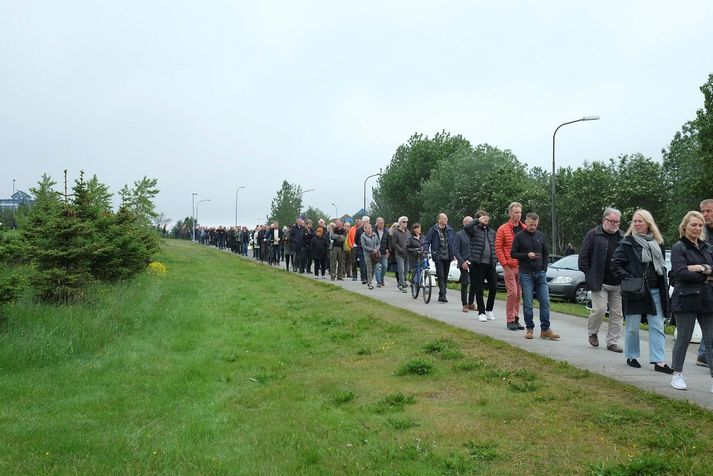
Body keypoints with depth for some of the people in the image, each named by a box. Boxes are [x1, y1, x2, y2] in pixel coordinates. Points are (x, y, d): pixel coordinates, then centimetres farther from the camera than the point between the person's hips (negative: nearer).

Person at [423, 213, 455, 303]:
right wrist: (426, 251, -18)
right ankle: (442, 295, -10)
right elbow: (426, 241, -4)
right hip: (438, 257, -4)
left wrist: (454, 253, 8)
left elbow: (454, 241, 14)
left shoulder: (449, 230, 7)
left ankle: (441, 295, 21)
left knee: (445, 276, 10)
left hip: (447, 257, 4)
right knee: (440, 276, -9)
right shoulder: (433, 230, -5)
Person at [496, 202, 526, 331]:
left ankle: (515, 319, 18)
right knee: (512, 293, -7)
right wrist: (505, 263, -10)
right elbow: (498, 248, -4)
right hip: (510, 267, -5)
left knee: (519, 294, 9)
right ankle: (510, 320, 2)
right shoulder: (503, 229, -2)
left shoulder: (524, 229, 11)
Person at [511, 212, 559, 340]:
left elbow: (546, 254, 16)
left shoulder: (541, 236, 10)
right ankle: (529, 329, 9)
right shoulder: (519, 236, 0)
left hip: (540, 273, 3)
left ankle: (545, 329, 3)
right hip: (526, 274, -3)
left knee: (545, 302, -2)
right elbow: (513, 254, -1)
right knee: (527, 304, -1)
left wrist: (544, 269, 4)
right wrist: (526, 255, -16)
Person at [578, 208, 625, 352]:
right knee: (599, 309, -10)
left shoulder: (623, 237, 11)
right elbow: (583, 256, -2)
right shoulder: (593, 235, -1)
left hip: (618, 284, 4)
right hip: (599, 282, -4)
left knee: (617, 313, 5)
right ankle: (592, 332, 18)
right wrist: (588, 274, -6)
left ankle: (612, 341, 16)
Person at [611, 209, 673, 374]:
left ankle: (659, 361, 3)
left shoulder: (657, 243, 9)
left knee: (657, 326, 2)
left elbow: (661, 266, 16)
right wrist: (629, 279, -16)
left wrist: (664, 287, 7)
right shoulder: (627, 243, -5)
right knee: (633, 327, 5)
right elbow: (615, 264, -7)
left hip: (655, 291, 4)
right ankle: (631, 357, 21)